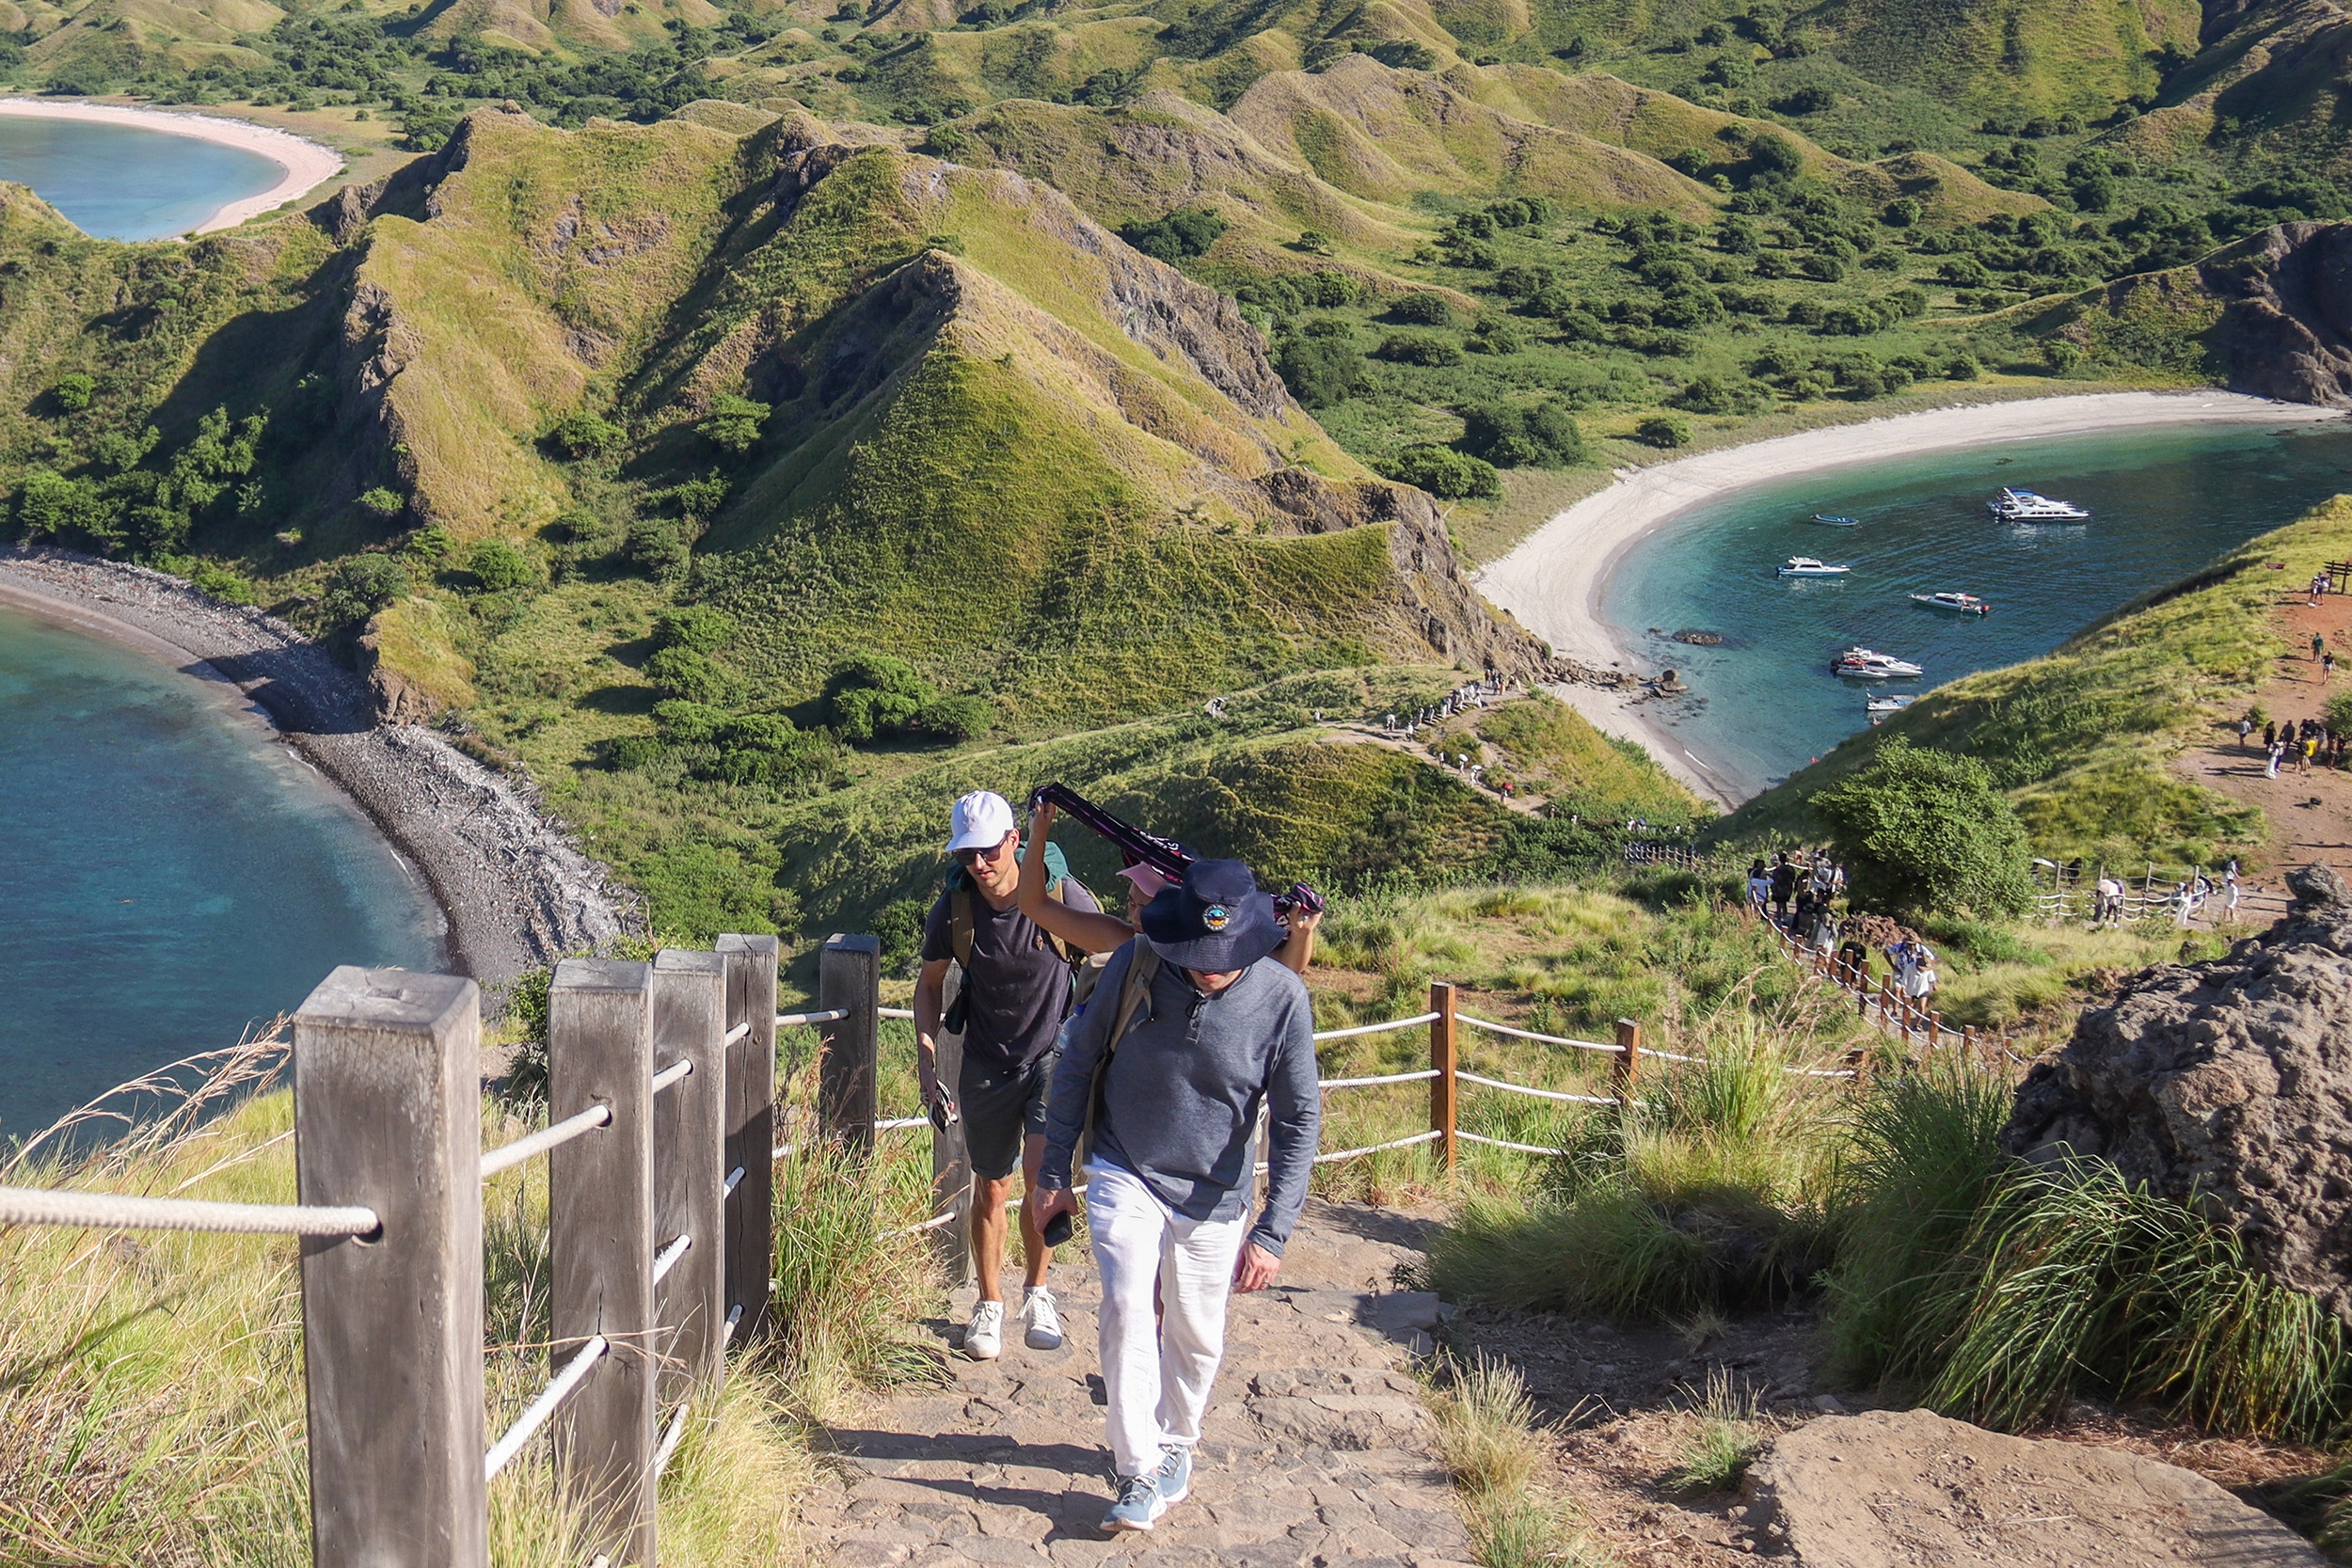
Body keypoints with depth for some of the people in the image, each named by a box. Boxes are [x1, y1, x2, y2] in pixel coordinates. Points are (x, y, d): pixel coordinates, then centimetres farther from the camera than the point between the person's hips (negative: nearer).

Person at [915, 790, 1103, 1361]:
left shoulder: (1060, 895, -18)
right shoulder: (953, 908, -11)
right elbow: (930, 982, 6)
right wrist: (926, 1061, -3)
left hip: (1054, 1055, -2)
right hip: (986, 1065, 2)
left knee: (1042, 1173, -17)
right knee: (991, 1187, 10)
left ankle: (1037, 1291, 6)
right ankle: (990, 1304, 29)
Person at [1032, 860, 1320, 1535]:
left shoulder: (1281, 997, -18)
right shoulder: (1135, 965, -17)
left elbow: (1299, 1118, -11)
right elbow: (1078, 1062, -3)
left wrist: (1272, 1230, -15)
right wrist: (1055, 1172, 1)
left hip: (1212, 1197, 1)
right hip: (1124, 1176, 0)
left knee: (1196, 1335, 11)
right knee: (1127, 1313, -15)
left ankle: (1175, 1445, 36)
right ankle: (1141, 1474, -5)